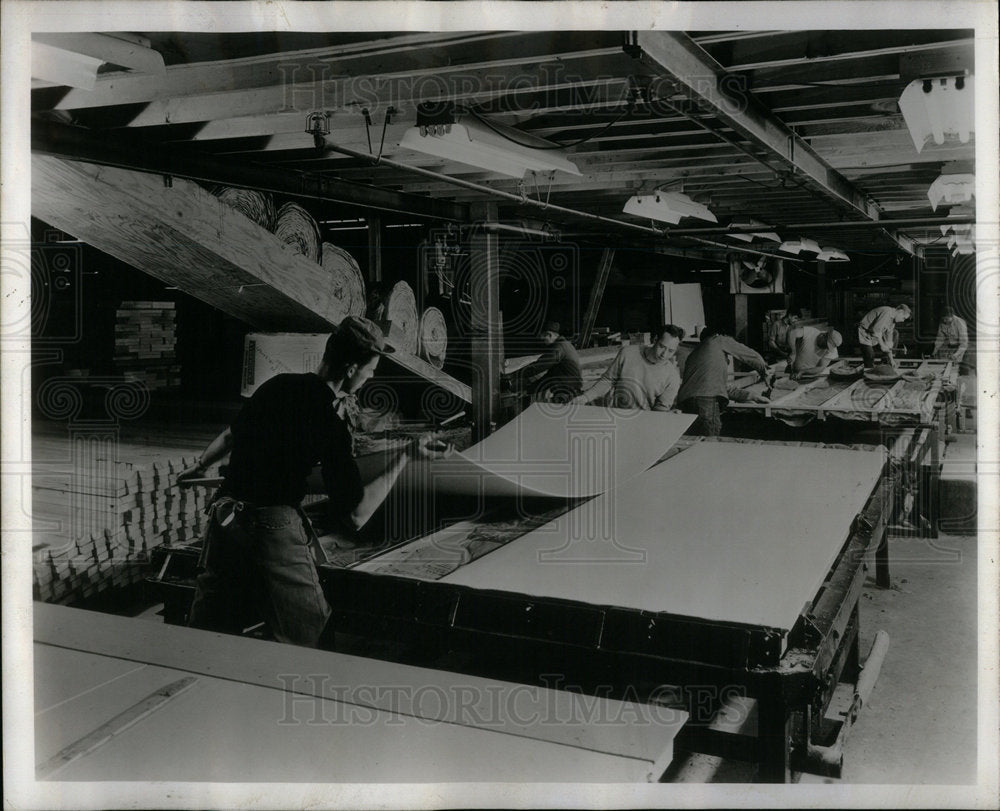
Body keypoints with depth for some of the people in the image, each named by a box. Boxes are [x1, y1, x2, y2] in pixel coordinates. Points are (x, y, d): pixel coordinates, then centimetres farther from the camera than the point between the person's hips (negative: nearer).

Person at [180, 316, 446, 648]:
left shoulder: (277, 385, 8)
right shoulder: (330, 425, -13)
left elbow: (231, 435, 26)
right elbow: (355, 515, -13)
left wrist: (200, 466, 47)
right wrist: (406, 456, -9)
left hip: (224, 518, 7)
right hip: (274, 530, -7)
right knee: (310, 644, 7)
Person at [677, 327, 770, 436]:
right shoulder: (717, 340, 16)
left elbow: (725, 387, 34)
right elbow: (752, 356, 23)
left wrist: (752, 396, 37)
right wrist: (764, 372, 43)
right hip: (706, 398, -7)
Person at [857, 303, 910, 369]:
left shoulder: (893, 320, 8)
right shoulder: (887, 312, -22)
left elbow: (888, 339, 11)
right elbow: (876, 330, -29)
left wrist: (891, 358, 8)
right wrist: (882, 345, -21)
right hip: (864, 334, -10)